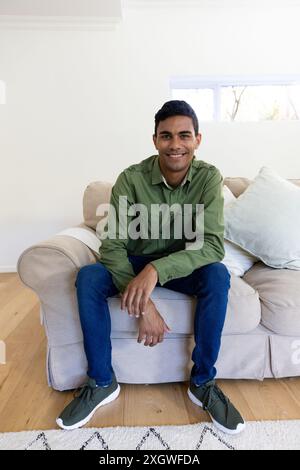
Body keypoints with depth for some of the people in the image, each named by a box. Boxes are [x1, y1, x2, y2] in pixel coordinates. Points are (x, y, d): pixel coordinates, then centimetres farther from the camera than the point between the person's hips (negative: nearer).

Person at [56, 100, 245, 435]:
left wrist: (157, 269, -42)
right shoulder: (131, 179, -18)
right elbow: (112, 245, -22)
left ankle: (202, 382, -10)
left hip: (182, 266, 0)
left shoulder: (209, 177, -16)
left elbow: (213, 246, -26)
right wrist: (143, 305, -33)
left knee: (217, 274, -30)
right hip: (134, 264, 1)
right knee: (88, 277, -25)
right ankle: (101, 382, -7)